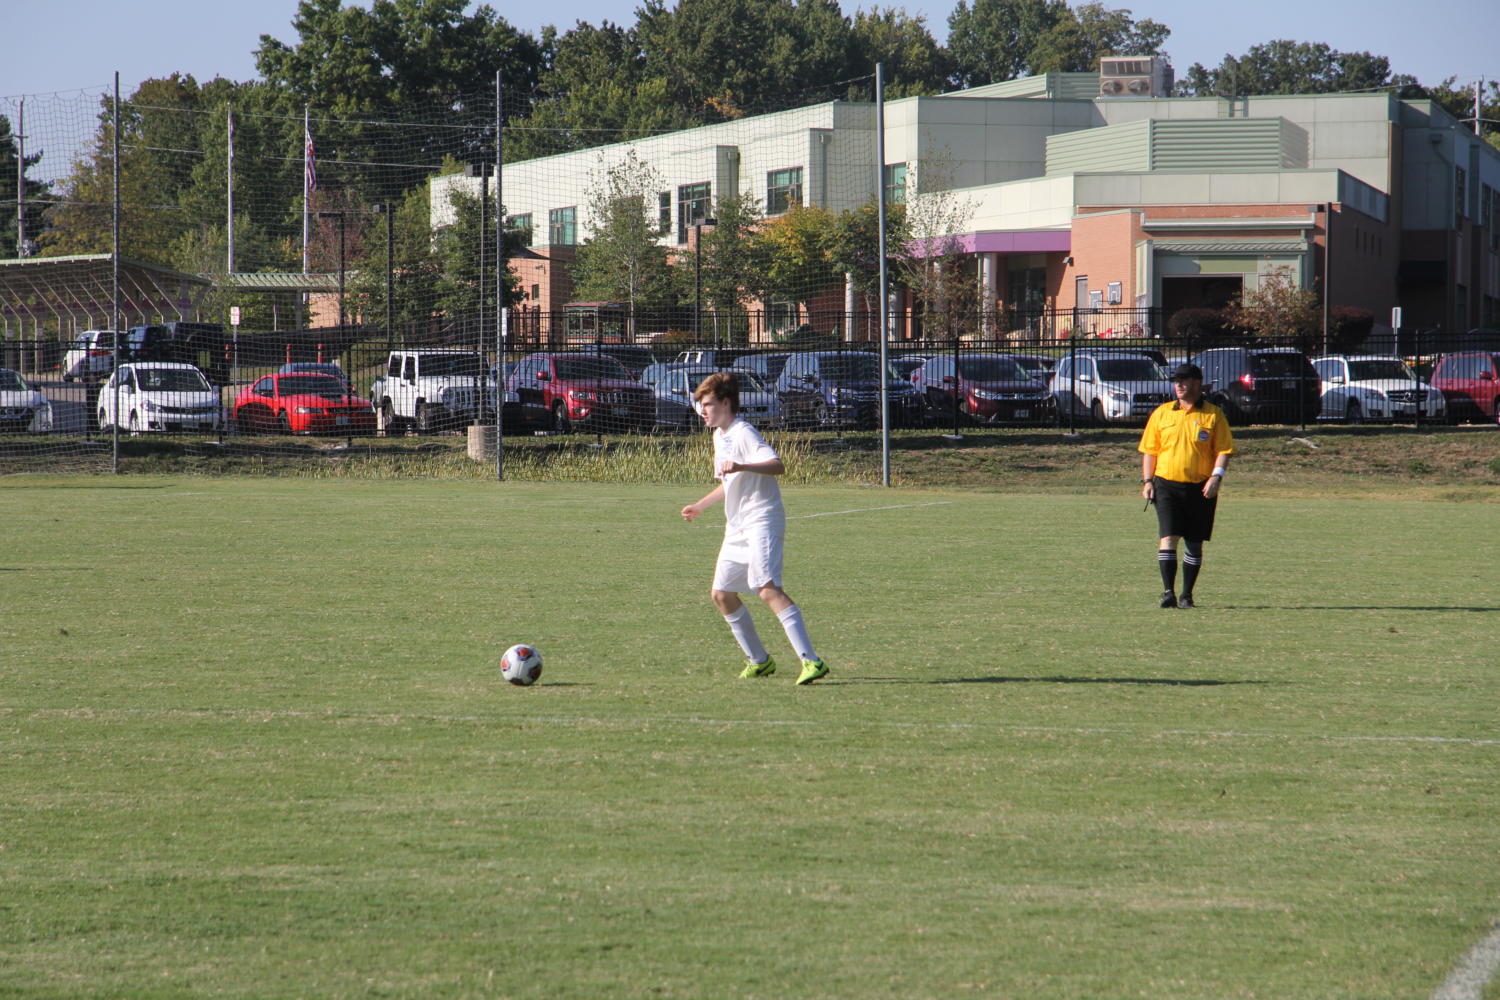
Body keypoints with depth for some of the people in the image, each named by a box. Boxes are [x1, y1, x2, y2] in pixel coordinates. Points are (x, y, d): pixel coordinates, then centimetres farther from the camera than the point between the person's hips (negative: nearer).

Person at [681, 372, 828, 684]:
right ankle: (759, 661, 25)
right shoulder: (720, 437, 17)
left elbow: (777, 465, -29)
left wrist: (741, 466, -43)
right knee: (722, 594, 12)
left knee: (768, 588, -24)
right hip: (737, 527, 10)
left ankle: (810, 660, -30)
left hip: (762, 520, -10)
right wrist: (701, 506, 40)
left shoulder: (744, 433, -14)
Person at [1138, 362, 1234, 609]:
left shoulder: (1213, 415, 2)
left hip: (1201, 488, -1)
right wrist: (1147, 480, 3)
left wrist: (1216, 477, -15)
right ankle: (1168, 591, -13)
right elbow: (1149, 449, 12)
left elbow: (1224, 449, -1)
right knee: (1168, 537, -12)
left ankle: (1187, 595, 14)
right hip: (1167, 484, 1)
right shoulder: (1161, 413, 8)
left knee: (1194, 543, 5)